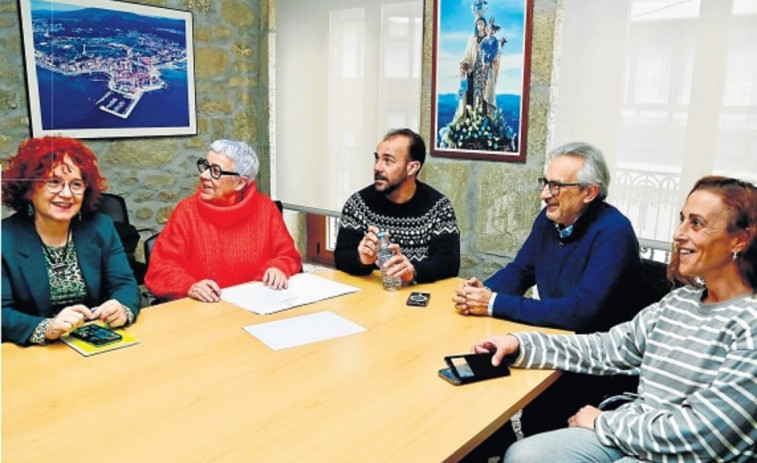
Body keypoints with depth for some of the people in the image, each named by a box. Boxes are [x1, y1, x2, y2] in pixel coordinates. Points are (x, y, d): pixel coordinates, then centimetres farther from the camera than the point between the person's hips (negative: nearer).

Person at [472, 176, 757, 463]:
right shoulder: (678, 301, 6)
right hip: (635, 434, 6)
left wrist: (604, 422, -9)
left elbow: (703, 433, -21)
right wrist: (519, 344, -5)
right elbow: (606, 349, 6)